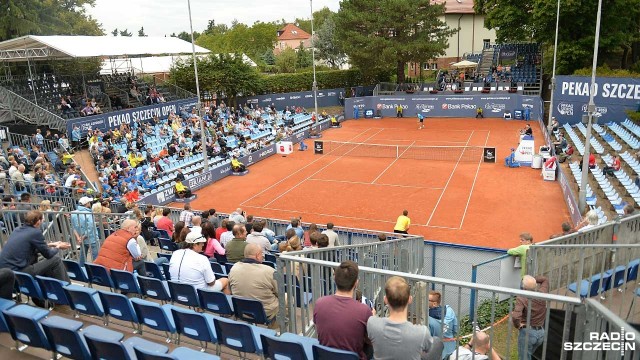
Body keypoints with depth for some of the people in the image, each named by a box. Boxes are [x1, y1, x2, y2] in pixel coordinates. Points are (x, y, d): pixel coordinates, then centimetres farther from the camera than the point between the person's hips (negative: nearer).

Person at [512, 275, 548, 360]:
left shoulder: (521, 299, -24)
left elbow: (515, 317, -36)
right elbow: (545, 279, 14)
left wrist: (517, 325, -17)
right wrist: (533, 279, 7)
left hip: (527, 332, -6)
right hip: (541, 332, 6)